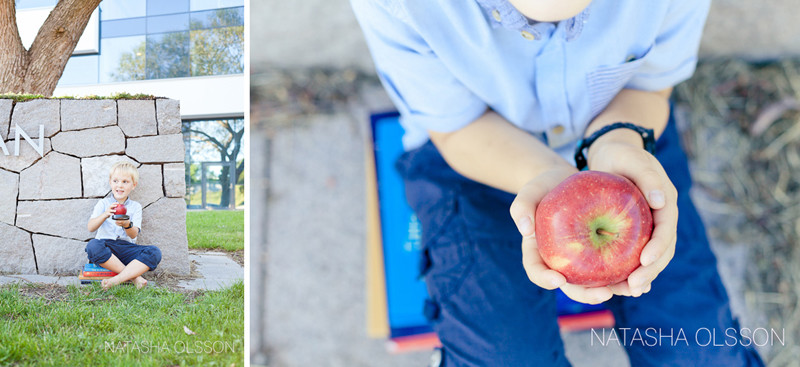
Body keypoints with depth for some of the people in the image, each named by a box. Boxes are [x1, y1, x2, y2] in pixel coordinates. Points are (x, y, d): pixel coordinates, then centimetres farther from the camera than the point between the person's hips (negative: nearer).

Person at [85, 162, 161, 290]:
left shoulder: (136, 207, 11)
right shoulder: (103, 204, 10)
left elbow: (134, 235, -3)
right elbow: (90, 228, -6)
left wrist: (127, 224, -27)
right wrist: (105, 215, -25)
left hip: (127, 248, 1)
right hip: (105, 248, -1)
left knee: (154, 252, -25)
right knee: (92, 246, -36)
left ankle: (118, 279, -36)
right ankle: (134, 277, -31)